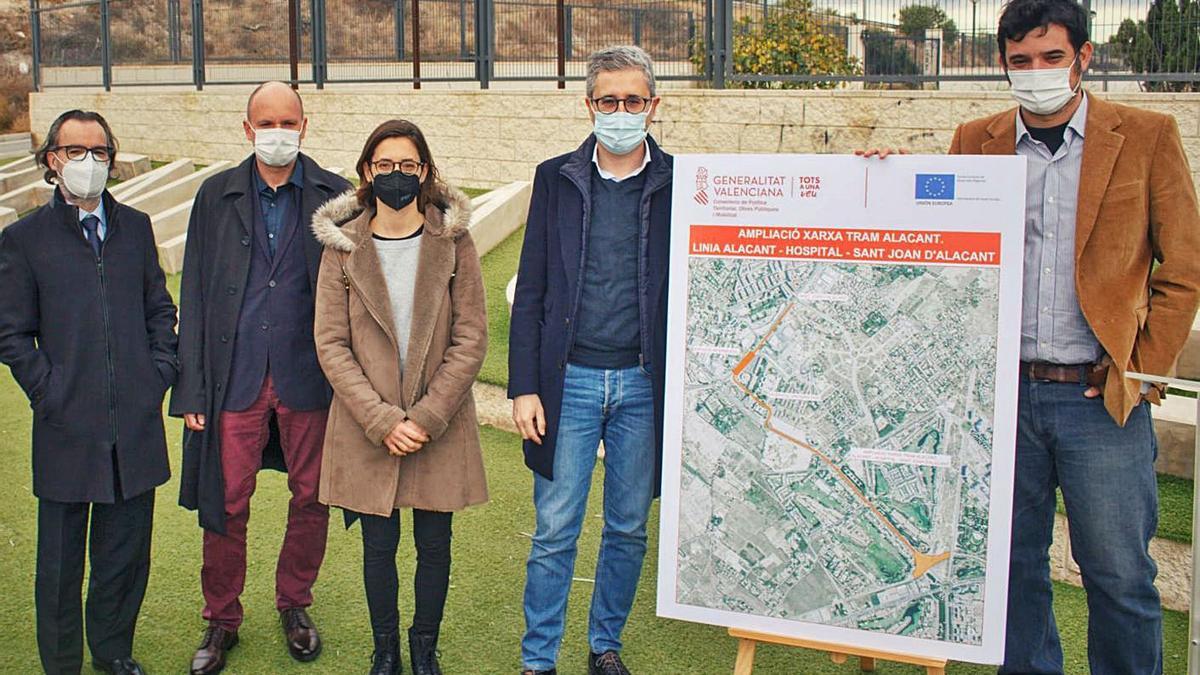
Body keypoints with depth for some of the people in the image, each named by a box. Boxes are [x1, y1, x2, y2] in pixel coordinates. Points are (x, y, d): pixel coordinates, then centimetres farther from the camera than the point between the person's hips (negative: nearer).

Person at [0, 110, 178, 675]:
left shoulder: (135, 227, 10)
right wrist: (49, 392, -7)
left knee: (127, 550, 13)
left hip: (136, 422, 3)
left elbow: (160, 308, 15)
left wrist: (160, 371, 4)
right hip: (67, 427, -3)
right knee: (60, 560, 8)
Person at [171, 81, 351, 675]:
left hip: (309, 379, 0)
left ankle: (294, 605, 32)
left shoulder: (335, 197, 1)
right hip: (235, 379, 1)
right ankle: (221, 621, 24)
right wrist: (190, 390, 0)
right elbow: (194, 298, 5)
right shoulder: (216, 197, 5)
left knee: (310, 500, 10)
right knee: (226, 506, 4)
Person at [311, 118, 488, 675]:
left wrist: (428, 416, -12)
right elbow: (331, 344, -4)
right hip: (366, 427, 0)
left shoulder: (453, 241, -2)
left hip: (440, 424, 0)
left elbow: (471, 337, -4)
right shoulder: (342, 247, -1)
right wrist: (381, 420, -13)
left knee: (434, 546, 9)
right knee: (379, 546, 9)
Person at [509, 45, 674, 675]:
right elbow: (530, 292, 2)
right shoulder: (556, 179, 3)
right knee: (555, 531, 3)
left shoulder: (678, 184, 2)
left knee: (628, 529, 12)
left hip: (644, 385, 1)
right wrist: (524, 388, -3)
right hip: (569, 380, 0)